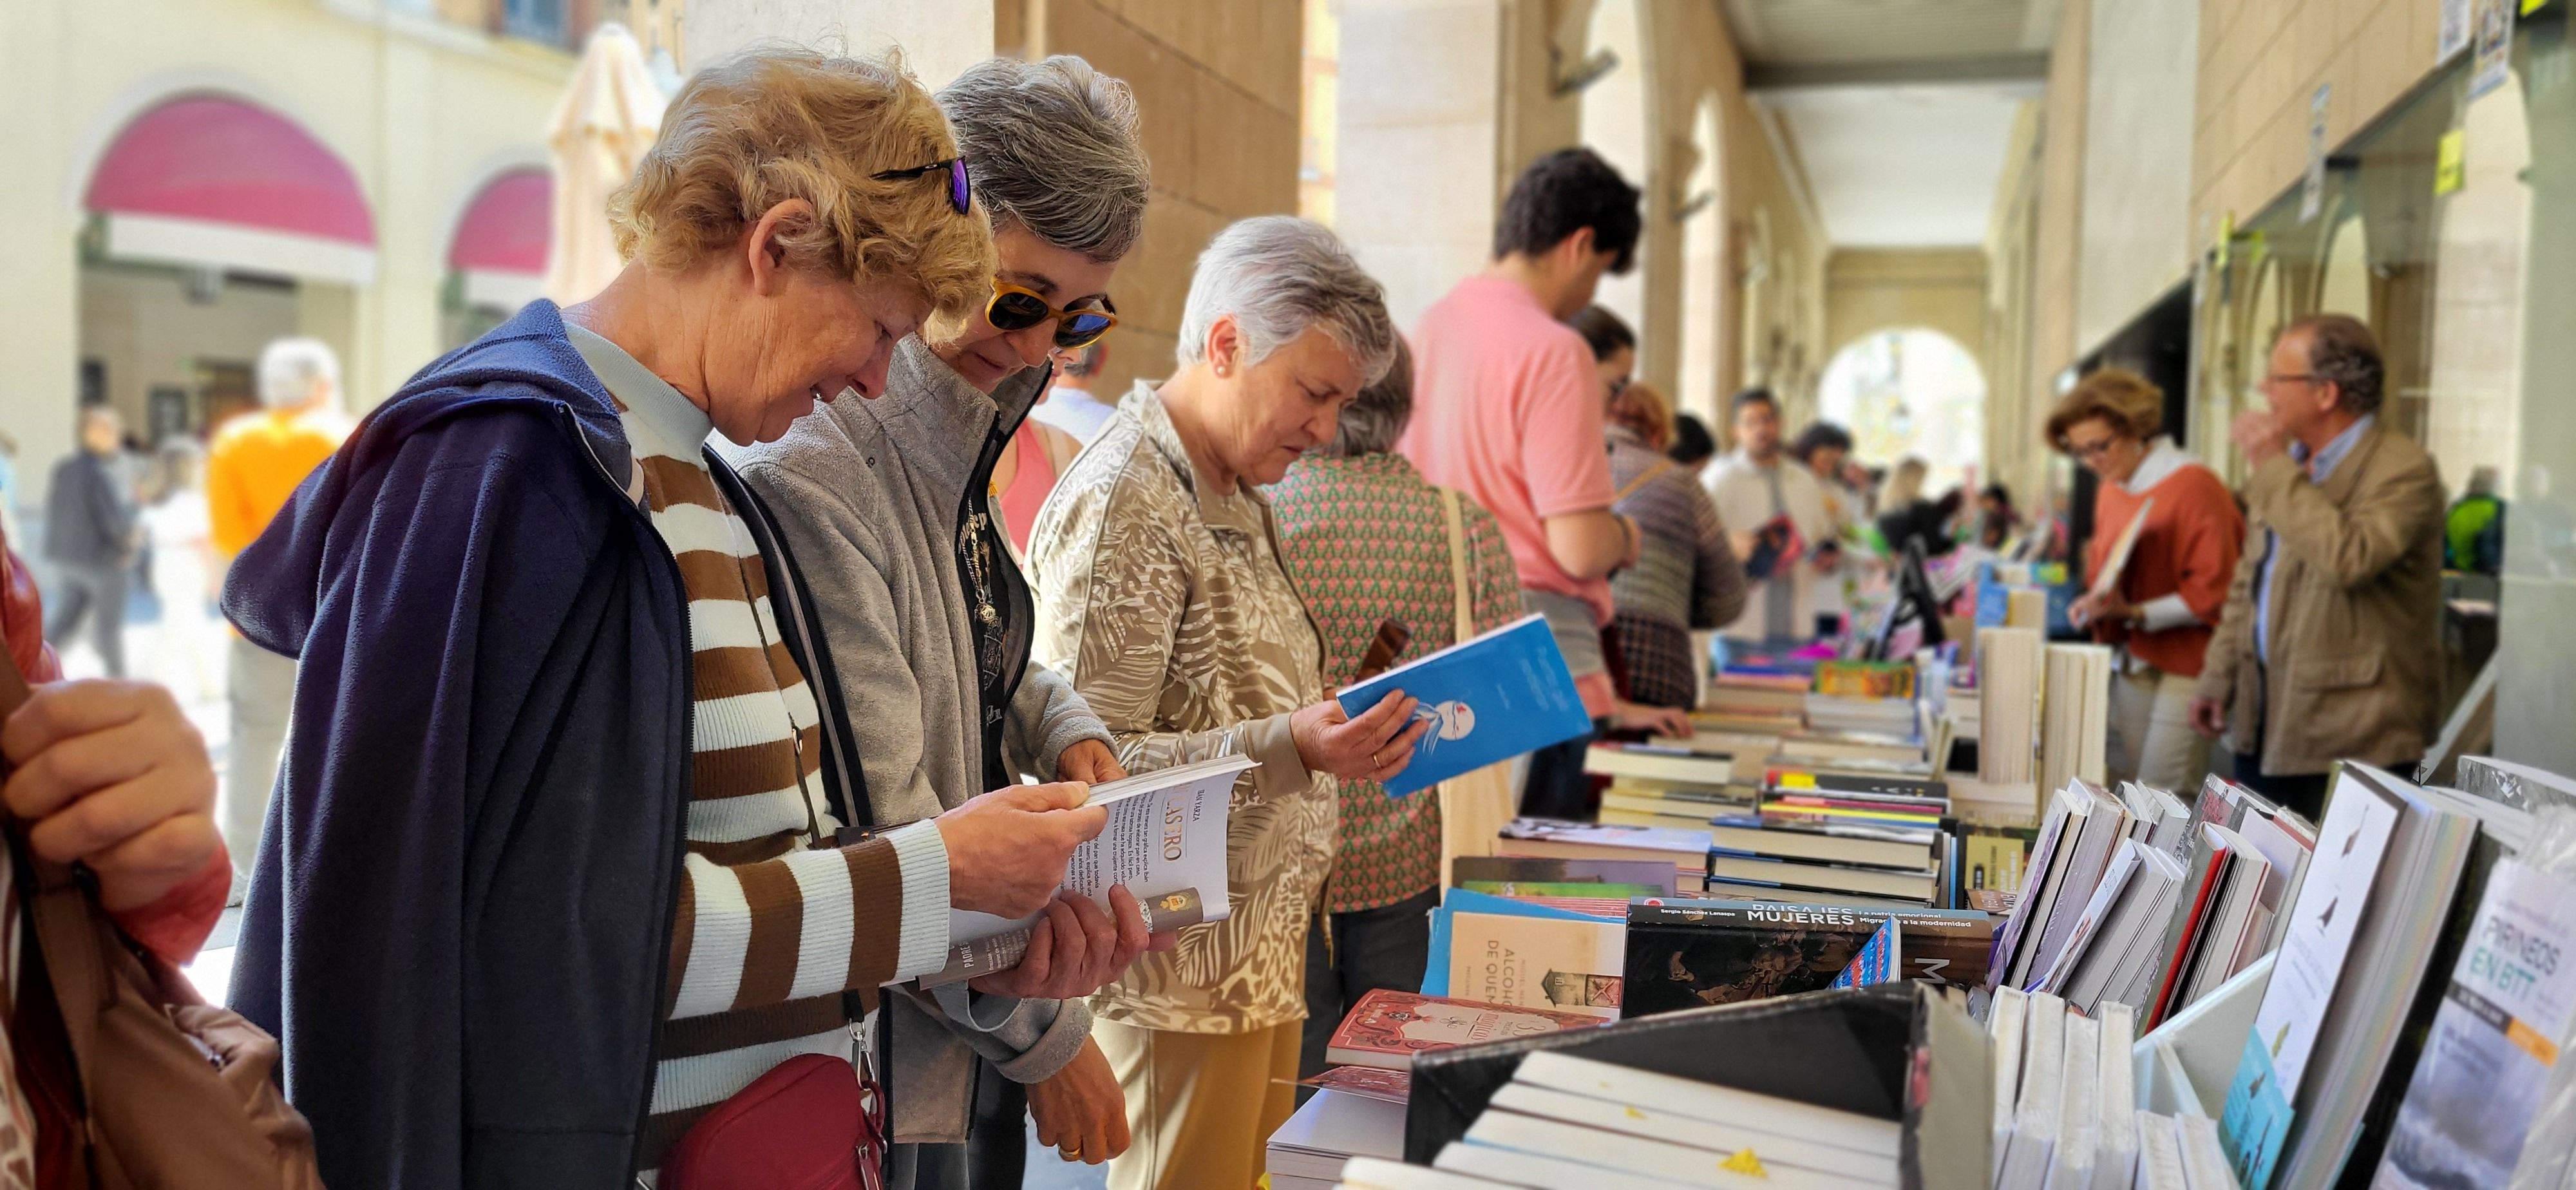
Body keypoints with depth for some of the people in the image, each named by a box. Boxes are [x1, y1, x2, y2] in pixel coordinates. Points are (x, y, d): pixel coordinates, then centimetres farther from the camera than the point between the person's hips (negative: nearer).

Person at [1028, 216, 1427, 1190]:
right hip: (1185, 967, -9)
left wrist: (1338, 719, 8)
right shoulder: (1122, 505, -18)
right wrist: (1290, 748, -32)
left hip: (1263, 943, 9)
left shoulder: (1233, 497, 13)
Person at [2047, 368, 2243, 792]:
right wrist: (2095, 603, 2)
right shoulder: (2110, 489, 12)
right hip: (2131, 664, 7)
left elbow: (2214, 593, -14)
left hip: (2183, 669, -7)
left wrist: (2136, 613, -22)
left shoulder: (2194, 484, -11)